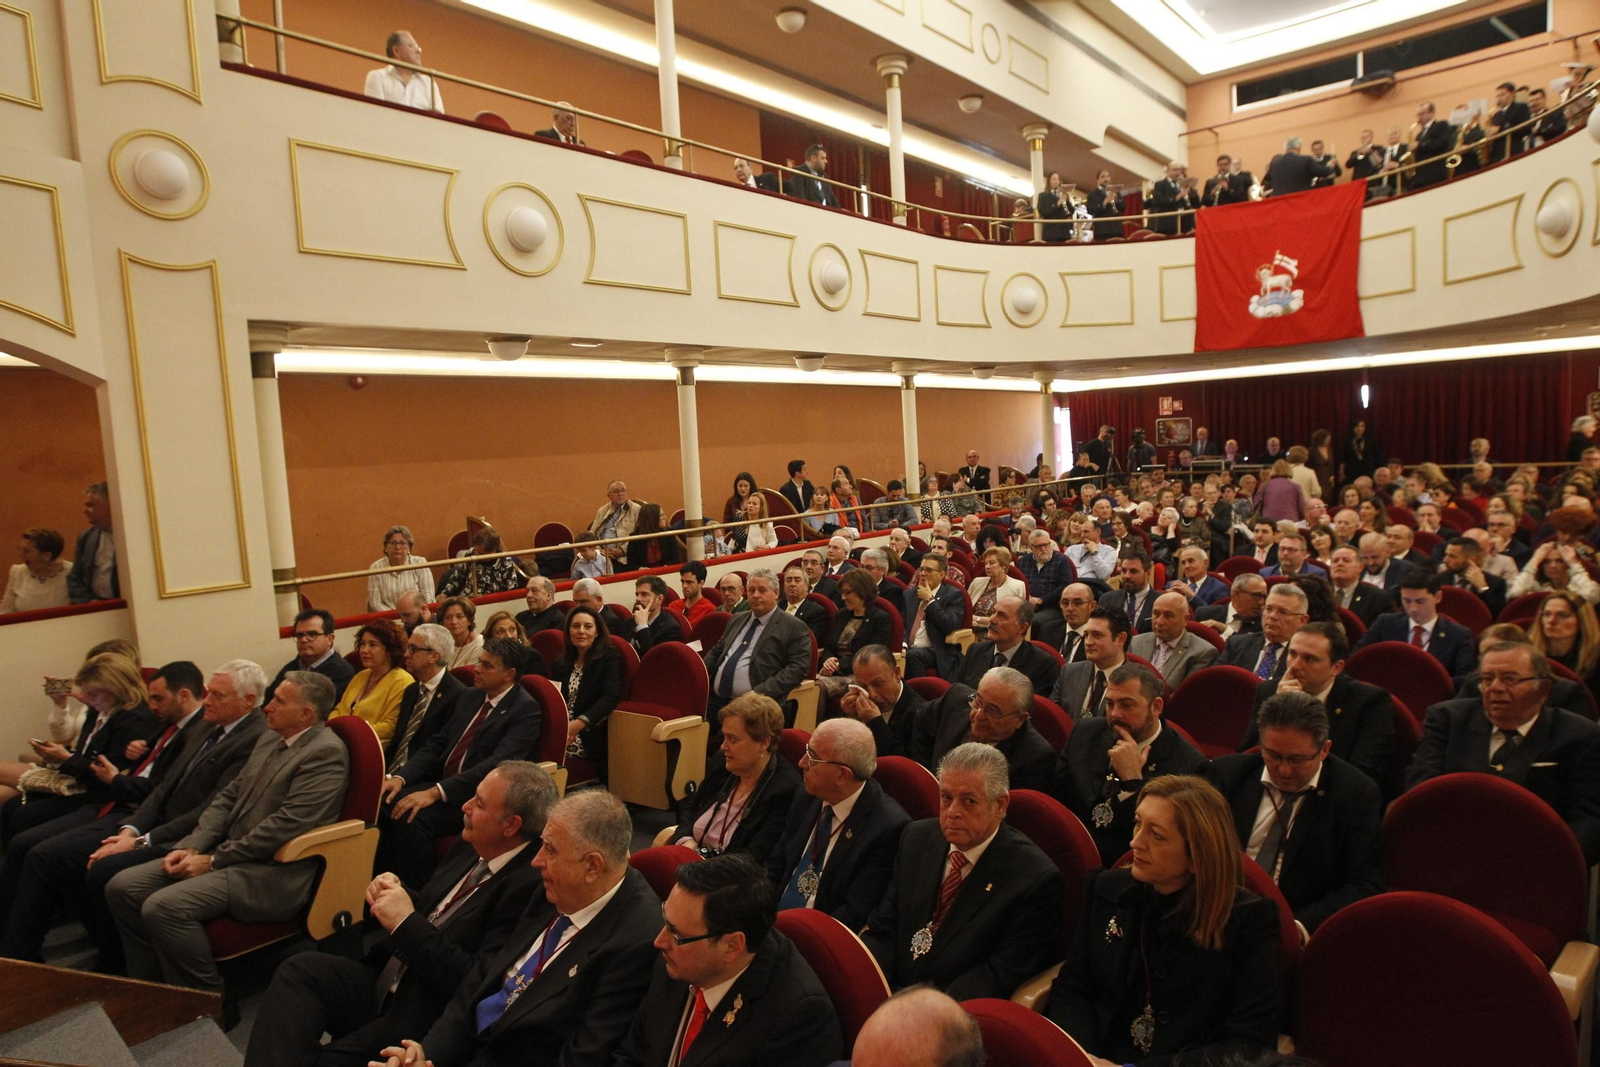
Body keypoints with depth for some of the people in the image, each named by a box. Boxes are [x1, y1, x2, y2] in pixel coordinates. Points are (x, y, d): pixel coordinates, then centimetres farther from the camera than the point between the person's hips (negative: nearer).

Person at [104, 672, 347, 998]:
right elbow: (229, 796, 15)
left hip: (273, 874, -10)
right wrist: (192, 847, 0)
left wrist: (213, 860, -15)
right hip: (228, 855, 10)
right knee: (122, 887, 2)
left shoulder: (327, 752, -16)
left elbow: (286, 824, -22)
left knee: (164, 907, -25)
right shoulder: (270, 737, 14)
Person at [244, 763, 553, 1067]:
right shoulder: (470, 846, 5)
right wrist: (395, 895, -3)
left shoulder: (529, 885, -23)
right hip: (385, 982, 8)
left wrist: (407, 923, -19)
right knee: (300, 969, -10)